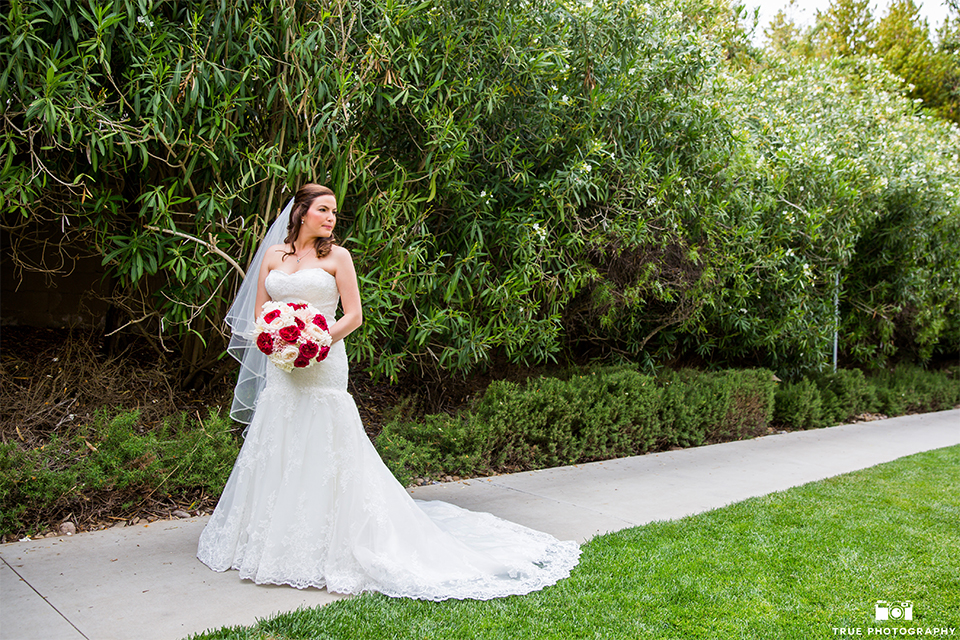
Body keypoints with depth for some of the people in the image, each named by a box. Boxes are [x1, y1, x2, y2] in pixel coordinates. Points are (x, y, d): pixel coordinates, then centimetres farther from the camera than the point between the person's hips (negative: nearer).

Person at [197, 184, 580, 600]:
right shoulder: (273, 255, 11)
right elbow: (259, 312, 13)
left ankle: (326, 548, 6)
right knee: (277, 451, 8)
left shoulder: (336, 256, 2)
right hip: (281, 367, 4)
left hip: (323, 365, -4)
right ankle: (277, 543, 21)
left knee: (322, 451, -4)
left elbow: (353, 316, -2)